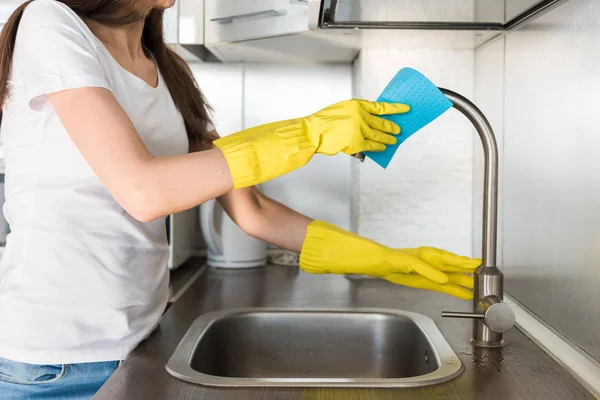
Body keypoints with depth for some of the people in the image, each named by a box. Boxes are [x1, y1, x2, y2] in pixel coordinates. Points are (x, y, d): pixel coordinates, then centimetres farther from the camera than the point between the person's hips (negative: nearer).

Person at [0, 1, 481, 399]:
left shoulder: (168, 74, 8)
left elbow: (252, 210, 5)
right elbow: (142, 191, -22)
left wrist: (388, 260, 0)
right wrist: (310, 134, -19)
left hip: (140, 341, 6)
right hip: (50, 361, -6)